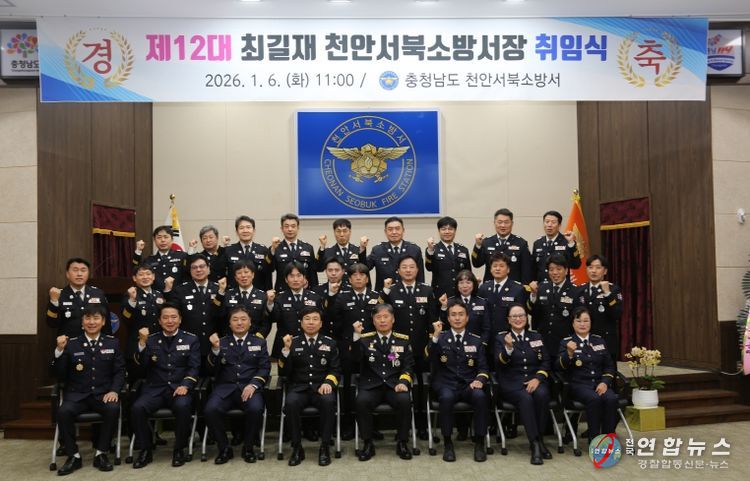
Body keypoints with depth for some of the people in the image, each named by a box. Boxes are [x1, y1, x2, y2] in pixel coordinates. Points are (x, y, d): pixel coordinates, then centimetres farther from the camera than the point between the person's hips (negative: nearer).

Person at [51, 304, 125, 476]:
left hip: (103, 394, 0)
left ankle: (101, 454, -11)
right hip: (77, 394, 0)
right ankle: (74, 456, -9)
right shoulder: (71, 344, 5)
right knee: (63, 411, -30)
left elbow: (119, 371, 6)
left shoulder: (112, 343, 9)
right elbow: (59, 376, 1)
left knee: (113, 408, -31)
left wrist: (114, 390, -13)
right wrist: (59, 350, -12)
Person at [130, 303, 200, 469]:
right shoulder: (151, 339, 12)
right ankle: (146, 450, -4)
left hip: (179, 388, -2)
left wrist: (185, 386, -17)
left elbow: (194, 367, 0)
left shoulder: (191, 339, 7)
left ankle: (179, 449, -10)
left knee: (183, 406, -33)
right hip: (155, 389, 2)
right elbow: (142, 365, 2)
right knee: (137, 408, -26)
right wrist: (142, 343, -12)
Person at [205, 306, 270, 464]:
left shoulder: (259, 342, 14)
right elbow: (213, 369, 6)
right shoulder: (222, 342, 16)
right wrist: (215, 349, -11)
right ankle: (224, 448, -4)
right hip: (225, 387, 1)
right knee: (210, 410, -28)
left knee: (255, 409, -32)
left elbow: (265, 368, 4)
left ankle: (248, 447, -5)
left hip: (249, 387, -1)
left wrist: (253, 385, -13)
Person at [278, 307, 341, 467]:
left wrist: (328, 382, -15)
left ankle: (324, 447, -18)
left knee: (329, 401, -34)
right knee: (291, 403, -33)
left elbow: (335, 369, 6)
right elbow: (283, 372, 2)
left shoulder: (330, 343, 12)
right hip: (299, 387, 0)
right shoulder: (293, 342, 9)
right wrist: (286, 349, -11)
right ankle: (297, 447, -15)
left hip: (321, 387, 0)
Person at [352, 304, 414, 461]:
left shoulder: (403, 340, 11)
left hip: (394, 385, 0)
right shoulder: (365, 339, 9)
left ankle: (401, 443, -9)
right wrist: (357, 335, -22)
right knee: (362, 401, -30)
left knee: (404, 400, -30)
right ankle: (368, 444, -12)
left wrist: (403, 382, -13)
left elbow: (408, 366, 6)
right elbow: (356, 358, -9)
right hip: (371, 385, 0)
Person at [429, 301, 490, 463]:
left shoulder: (476, 340, 12)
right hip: (446, 384, -1)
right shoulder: (440, 338, 7)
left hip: (469, 385, 1)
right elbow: (429, 358, -9)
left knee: (480, 396, -31)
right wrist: (435, 336, -21)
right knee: (447, 397, -35)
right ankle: (448, 443, -17)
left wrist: (479, 380, -13)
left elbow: (483, 368, 9)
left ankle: (479, 443, -14)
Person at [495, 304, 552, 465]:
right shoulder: (500, 338, 6)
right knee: (525, 398, -33)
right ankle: (535, 444, -28)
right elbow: (500, 364, -7)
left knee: (542, 394, -31)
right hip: (512, 382, -2)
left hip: (534, 380, 2)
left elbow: (546, 362, 9)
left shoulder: (537, 336, 15)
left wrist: (537, 378, -10)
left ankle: (539, 438, -16)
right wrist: (508, 348, -27)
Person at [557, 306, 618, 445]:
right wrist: (569, 353, -28)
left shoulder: (599, 341, 16)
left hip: (599, 383, 3)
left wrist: (605, 382, -6)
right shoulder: (566, 342, 5)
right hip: (578, 384, -3)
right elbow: (560, 366, -8)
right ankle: (594, 439, -20)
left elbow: (610, 366, 13)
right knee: (594, 398, -33)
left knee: (611, 398, -29)